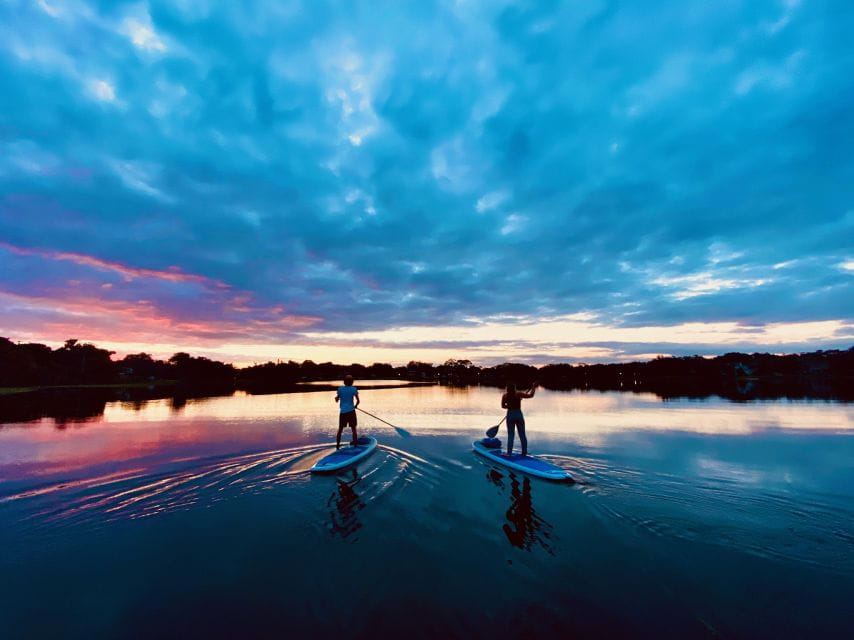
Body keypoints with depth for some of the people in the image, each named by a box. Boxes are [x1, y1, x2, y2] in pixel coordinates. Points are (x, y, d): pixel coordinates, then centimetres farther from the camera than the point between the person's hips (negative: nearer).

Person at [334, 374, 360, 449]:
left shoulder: (340, 389, -1)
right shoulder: (354, 389, -5)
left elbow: (337, 400, 7)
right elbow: (357, 400, -5)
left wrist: (336, 398, 29)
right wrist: (355, 405, 14)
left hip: (342, 411, 2)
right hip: (351, 411, -1)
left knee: (340, 429, 12)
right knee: (353, 428, 9)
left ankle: (338, 444, 13)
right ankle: (355, 441, 11)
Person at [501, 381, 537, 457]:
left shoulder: (505, 395, -5)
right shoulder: (518, 394, -9)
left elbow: (503, 406, -4)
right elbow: (531, 395, -7)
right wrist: (533, 387, 7)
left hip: (510, 414, 0)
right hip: (519, 414, 0)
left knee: (510, 435, 6)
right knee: (522, 435, 11)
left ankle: (509, 453, 4)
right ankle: (524, 452, 18)